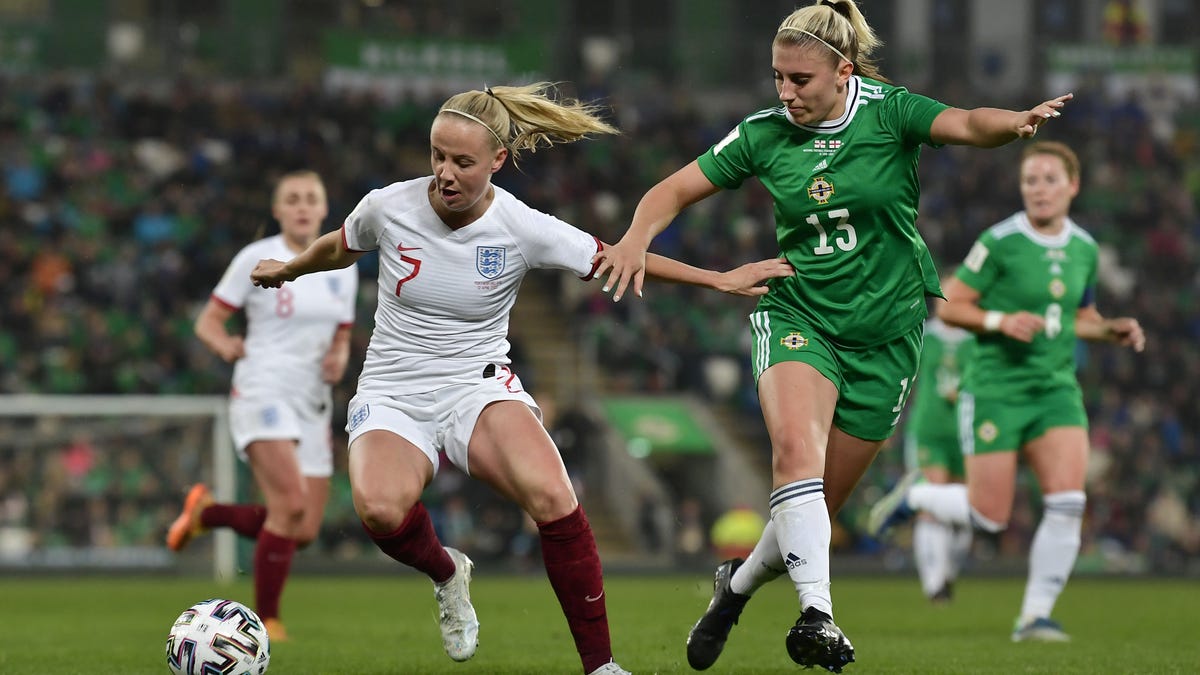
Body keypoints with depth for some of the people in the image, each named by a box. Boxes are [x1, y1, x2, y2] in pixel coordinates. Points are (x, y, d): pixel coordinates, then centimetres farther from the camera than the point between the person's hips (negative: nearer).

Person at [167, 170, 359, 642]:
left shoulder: (341, 270, 10)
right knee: (291, 503, -25)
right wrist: (226, 345, -22)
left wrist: (339, 360, -2)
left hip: (313, 404, 6)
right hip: (263, 392, -6)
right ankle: (265, 620, -13)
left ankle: (206, 512, 27)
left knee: (304, 532, 2)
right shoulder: (256, 259, -4)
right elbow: (207, 322, 0)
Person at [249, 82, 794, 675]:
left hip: (478, 388, -1)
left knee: (550, 496, -33)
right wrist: (285, 270, 35)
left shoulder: (522, 229, -10)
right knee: (379, 509, -34)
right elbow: (339, 248, 17)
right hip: (391, 397, 1)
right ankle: (445, 572, 4)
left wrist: (720, 280, -1)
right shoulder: (388, 208, -7)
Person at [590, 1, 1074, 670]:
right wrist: (636, 238, -18)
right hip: (798, 317, 0)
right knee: (796, 446, -30)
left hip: (885, 333, 0)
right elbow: (675, 190, 3)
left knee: (816, 509, 5)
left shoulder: (890, 112, -8)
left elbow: (968, 125, -26)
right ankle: (817, 613, -39)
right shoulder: (765, 134, -2)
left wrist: (1017, 122, -48)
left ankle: (739, 583, 34)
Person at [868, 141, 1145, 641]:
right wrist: (1001, 321, -22)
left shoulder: (1084, 249, 7)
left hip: (1056, 391, 4)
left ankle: (1035, 617, -3)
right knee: (989, 518, -4)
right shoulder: (1000, 241, -10)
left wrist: (1113, 331, 2)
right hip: (995, 389, -4)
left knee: (1067, 502, -14)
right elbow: (949, 308, -7)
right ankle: (913, 497, 27)